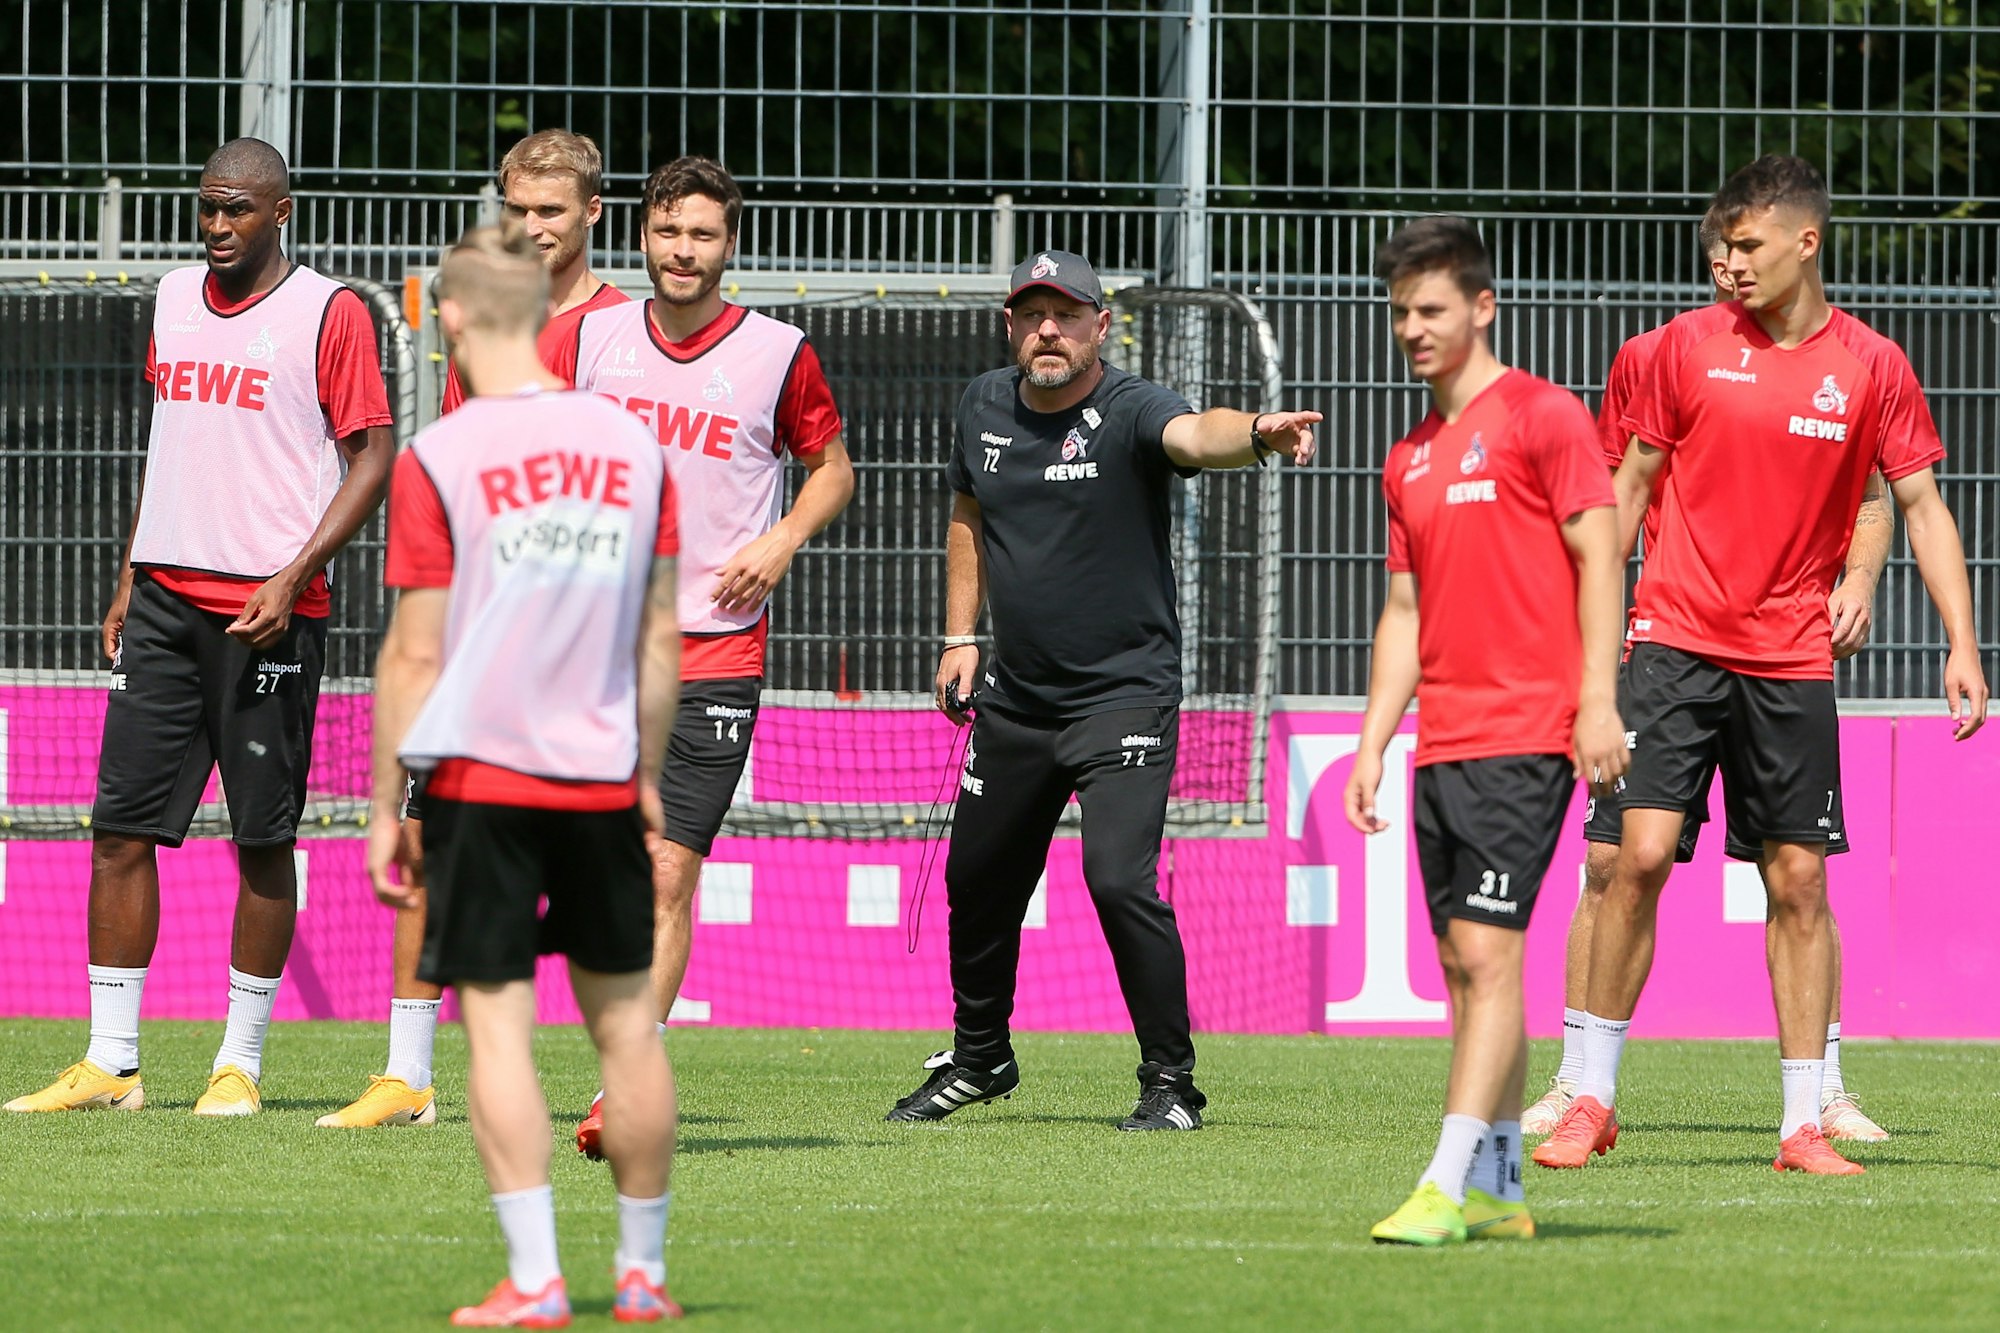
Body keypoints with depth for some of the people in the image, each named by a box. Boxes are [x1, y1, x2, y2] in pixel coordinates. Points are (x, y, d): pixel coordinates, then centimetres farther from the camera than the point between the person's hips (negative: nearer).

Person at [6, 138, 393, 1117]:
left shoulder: (329, 313, -5)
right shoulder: (175, 301, 14)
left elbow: (372, 457, -6)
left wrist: (294, 576, -15)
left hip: (269, 609, -6)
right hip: (165, 597, 6)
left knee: (263, 840, 0)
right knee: (120, 826, 1)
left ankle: (240, 1064, 8)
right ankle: (110, 1065, 4)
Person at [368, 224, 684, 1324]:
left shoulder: (439, 458, -7)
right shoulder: (633, 443, 4)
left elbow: (416, 653, -7)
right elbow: (660, 638, 8)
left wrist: (384, 807, -1)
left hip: (479, 777, -4)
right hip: (602, 779, 4)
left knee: (497, 1025, -2)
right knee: (624, 1021, 11)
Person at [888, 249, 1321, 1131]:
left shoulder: (1127, 412, -17)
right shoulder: (985, 407, 3)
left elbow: (1194, 434, -40)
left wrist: (1256, 433, -62)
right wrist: (960, 636, 15)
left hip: (1124, 697, -7)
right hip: (1016, 696, 7)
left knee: (1120, 879, -19)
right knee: (977, 881, 16)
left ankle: (1171, 1081, -5)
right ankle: (978, 1059, 39)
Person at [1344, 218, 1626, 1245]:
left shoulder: (1540, 416, -3)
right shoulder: (1410, 459, 18)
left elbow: (1599, 553, -7)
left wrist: (1598, 699, -15)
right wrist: (1372, 745, 14)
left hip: (1525, 736, -8)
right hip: (1442, 740, 8)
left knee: (1488, 951, -13)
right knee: (1464, 965, 7)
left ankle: (1448, 1186, -18)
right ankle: (1497, 1191, 12)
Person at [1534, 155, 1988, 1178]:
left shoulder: (1871, 367, 2)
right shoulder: (1689, 345, 2)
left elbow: (1920, 506, 6)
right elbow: (1631, 486, 10)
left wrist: (1961, 647, -1)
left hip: (1792, 660, 1)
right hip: (1676, 637, -1)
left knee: (1798, 880, 0)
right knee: (1641, 854, -11)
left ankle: (1804, 1123, 7)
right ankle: (1592, 1099, -1)